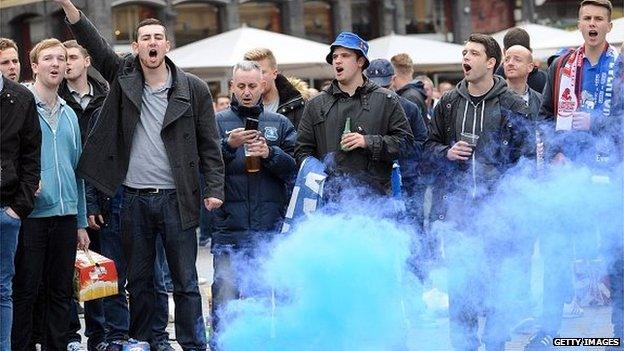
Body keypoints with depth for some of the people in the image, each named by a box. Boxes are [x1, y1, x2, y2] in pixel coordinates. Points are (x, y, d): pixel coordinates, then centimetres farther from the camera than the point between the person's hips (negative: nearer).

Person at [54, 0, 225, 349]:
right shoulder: (124, 78, 6)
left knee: (186, 281, 1)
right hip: (134, 199, 2)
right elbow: (95, 45, -6)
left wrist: (214, 189, -8)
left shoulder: (194, 89, 0)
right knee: (139, 280, 11)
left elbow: (210, 145, 2)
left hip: (176, 199, -2)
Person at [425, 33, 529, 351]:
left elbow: (523, 154, -2)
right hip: (456, 203, 3)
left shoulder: (512, 105, 1)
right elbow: (430, 145, 18)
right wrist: (447, 153, -3)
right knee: (458, 278, 3)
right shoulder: (448, 103, 11)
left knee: (496, 276, -1)